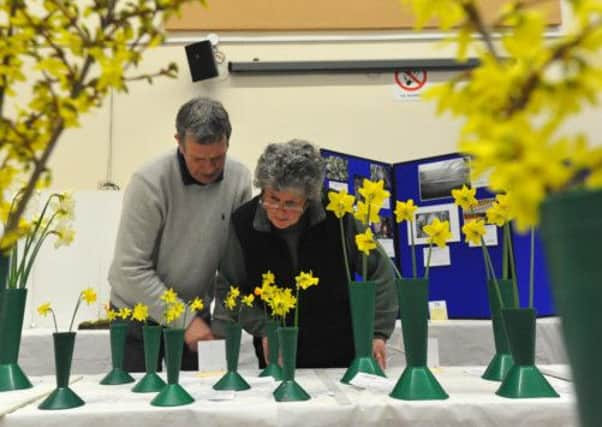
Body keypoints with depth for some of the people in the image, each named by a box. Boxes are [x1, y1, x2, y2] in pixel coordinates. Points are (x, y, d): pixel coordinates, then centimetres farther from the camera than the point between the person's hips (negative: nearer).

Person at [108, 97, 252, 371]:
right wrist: (184, 319, -21)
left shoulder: (239, 179, -11)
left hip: (197, 312, 3)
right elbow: (132, 269, -20)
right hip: (140, 314, -3)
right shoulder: (149, 183, -22)